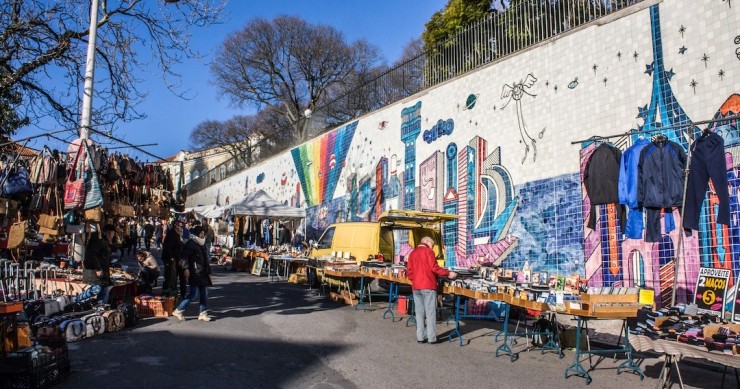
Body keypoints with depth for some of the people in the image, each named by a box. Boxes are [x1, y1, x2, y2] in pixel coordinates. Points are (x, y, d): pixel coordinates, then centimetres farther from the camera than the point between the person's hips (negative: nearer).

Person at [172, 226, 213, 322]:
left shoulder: (202, 244, 18)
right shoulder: (190, 243, -6)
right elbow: (185, 257, -14)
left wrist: (208, 272, 22)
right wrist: (186, 269, -25)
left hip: (203, 273, 8)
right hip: (194, 273, -8)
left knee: (204, 294, 7)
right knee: (194, 294, -10)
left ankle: (203, 313, 14)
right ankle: (178, 311, 3)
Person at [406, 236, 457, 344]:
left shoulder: (412, 253, 16)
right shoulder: (428, 251, -3)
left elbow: (409, 271, 12)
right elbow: (434, 267, -12)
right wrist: (448, 273, -6)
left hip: (415, 287, 6)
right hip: (428, 286, -6)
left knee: (419, 312, 9)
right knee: (430, 312, -2)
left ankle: (420, 337, 10)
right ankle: (432, 338, -1)